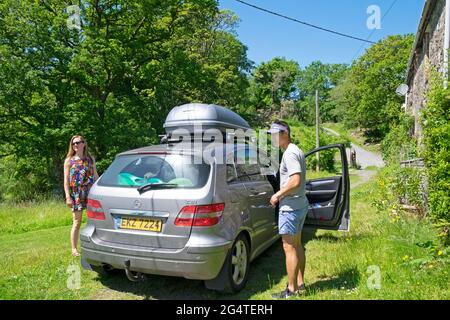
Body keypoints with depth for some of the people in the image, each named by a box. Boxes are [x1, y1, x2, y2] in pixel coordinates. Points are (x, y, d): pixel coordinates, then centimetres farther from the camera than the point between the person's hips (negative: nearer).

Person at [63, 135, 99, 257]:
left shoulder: (90, 159, 12)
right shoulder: (69, 160, 5)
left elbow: (96, 176, 15)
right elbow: (66, 180, 1)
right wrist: (68, 197, -7)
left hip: (91, 192, 2)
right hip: (76, 194, -2)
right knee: (77, 222, 0)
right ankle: (74, 249, 10)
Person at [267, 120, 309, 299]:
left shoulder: (289, 153, -18)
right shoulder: (296, 151, 14)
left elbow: (295, 181, -27)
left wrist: (277, 195, -16)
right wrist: (281, 195, 13)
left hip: (290, 207, -11)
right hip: (301, 204, 11)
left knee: (289, 248, -2)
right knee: (297, 245, 17)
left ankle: (291, 290, 8)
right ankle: (300, 284, 28)